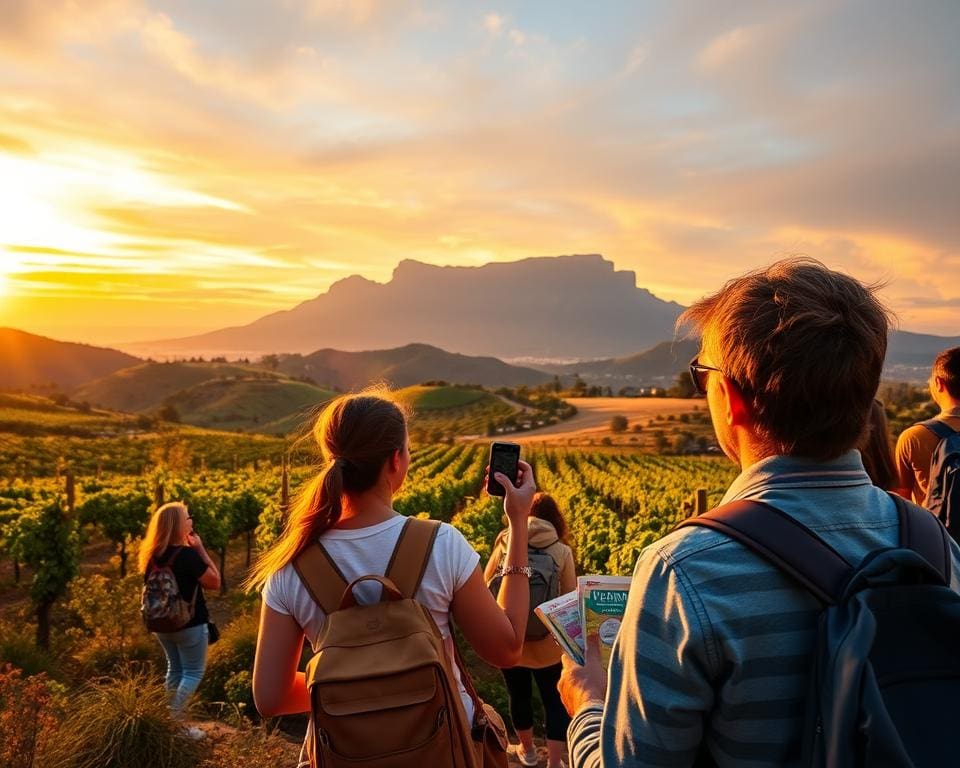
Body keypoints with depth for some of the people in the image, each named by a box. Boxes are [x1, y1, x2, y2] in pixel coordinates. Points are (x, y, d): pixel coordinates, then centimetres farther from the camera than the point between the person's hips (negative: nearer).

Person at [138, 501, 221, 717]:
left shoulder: (152, 555, 1)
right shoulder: (187, 554, -22)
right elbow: (214, 582, -16)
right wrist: (200, 549, -15)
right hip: (189, 624, -7)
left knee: (175, 669, 20)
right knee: (194, 672, 5)